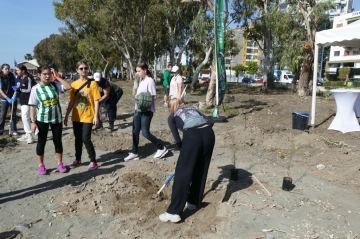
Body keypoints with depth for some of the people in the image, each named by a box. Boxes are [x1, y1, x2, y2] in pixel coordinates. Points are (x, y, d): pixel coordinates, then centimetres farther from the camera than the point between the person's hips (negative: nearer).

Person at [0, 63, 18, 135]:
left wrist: (14, 96, -14)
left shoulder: (12, 76, 0)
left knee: (14, 115, 6)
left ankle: (14, 130, 13)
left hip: (13, 98, 2)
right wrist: (7, 98, -18)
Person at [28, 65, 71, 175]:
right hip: (42, 119, -2)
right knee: (41, 142, 8)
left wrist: (57, 77, -12)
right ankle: (41, 165, 21)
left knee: (58, 141, 10)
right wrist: (33, 121, -11)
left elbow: (68, 87, -14)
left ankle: (60, 163, 22)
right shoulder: (35, 89, -7)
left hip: (56, 118, 2)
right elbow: (33, 106, -7)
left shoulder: (55, 85, 0)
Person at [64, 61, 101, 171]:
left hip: (88, 117, -4)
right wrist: (66, 116, 6)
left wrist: (96, 116, -13)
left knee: (86, 139, -6)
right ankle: (78, 160, 28)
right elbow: (71, 101, 8)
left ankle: (93, 161, 8)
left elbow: (96, 101, -8)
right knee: (78, 139, 13)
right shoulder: (74, 84, 5)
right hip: (76, 117, 4)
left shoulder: (92, 83, -6)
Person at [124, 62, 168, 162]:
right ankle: (134, 153, 19)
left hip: (147, 110, -9)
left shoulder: (150, 81, -13)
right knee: (135, 131, 9)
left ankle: (162, 148, 9)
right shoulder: (141, 80, 14)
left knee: (145, 132, -8)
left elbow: (154, 97, -16)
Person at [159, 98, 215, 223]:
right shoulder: (192, 109, 35)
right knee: (201, 170, 19)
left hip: (192, 135, -5)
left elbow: (177, 140, 17)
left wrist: (184, 151, 31)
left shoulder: (172, 116, 23)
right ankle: (193, 201, 33)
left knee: (183, 172, 0)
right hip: (208, 133, 5)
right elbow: (210, 122, 25)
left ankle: (174, 212, 2)